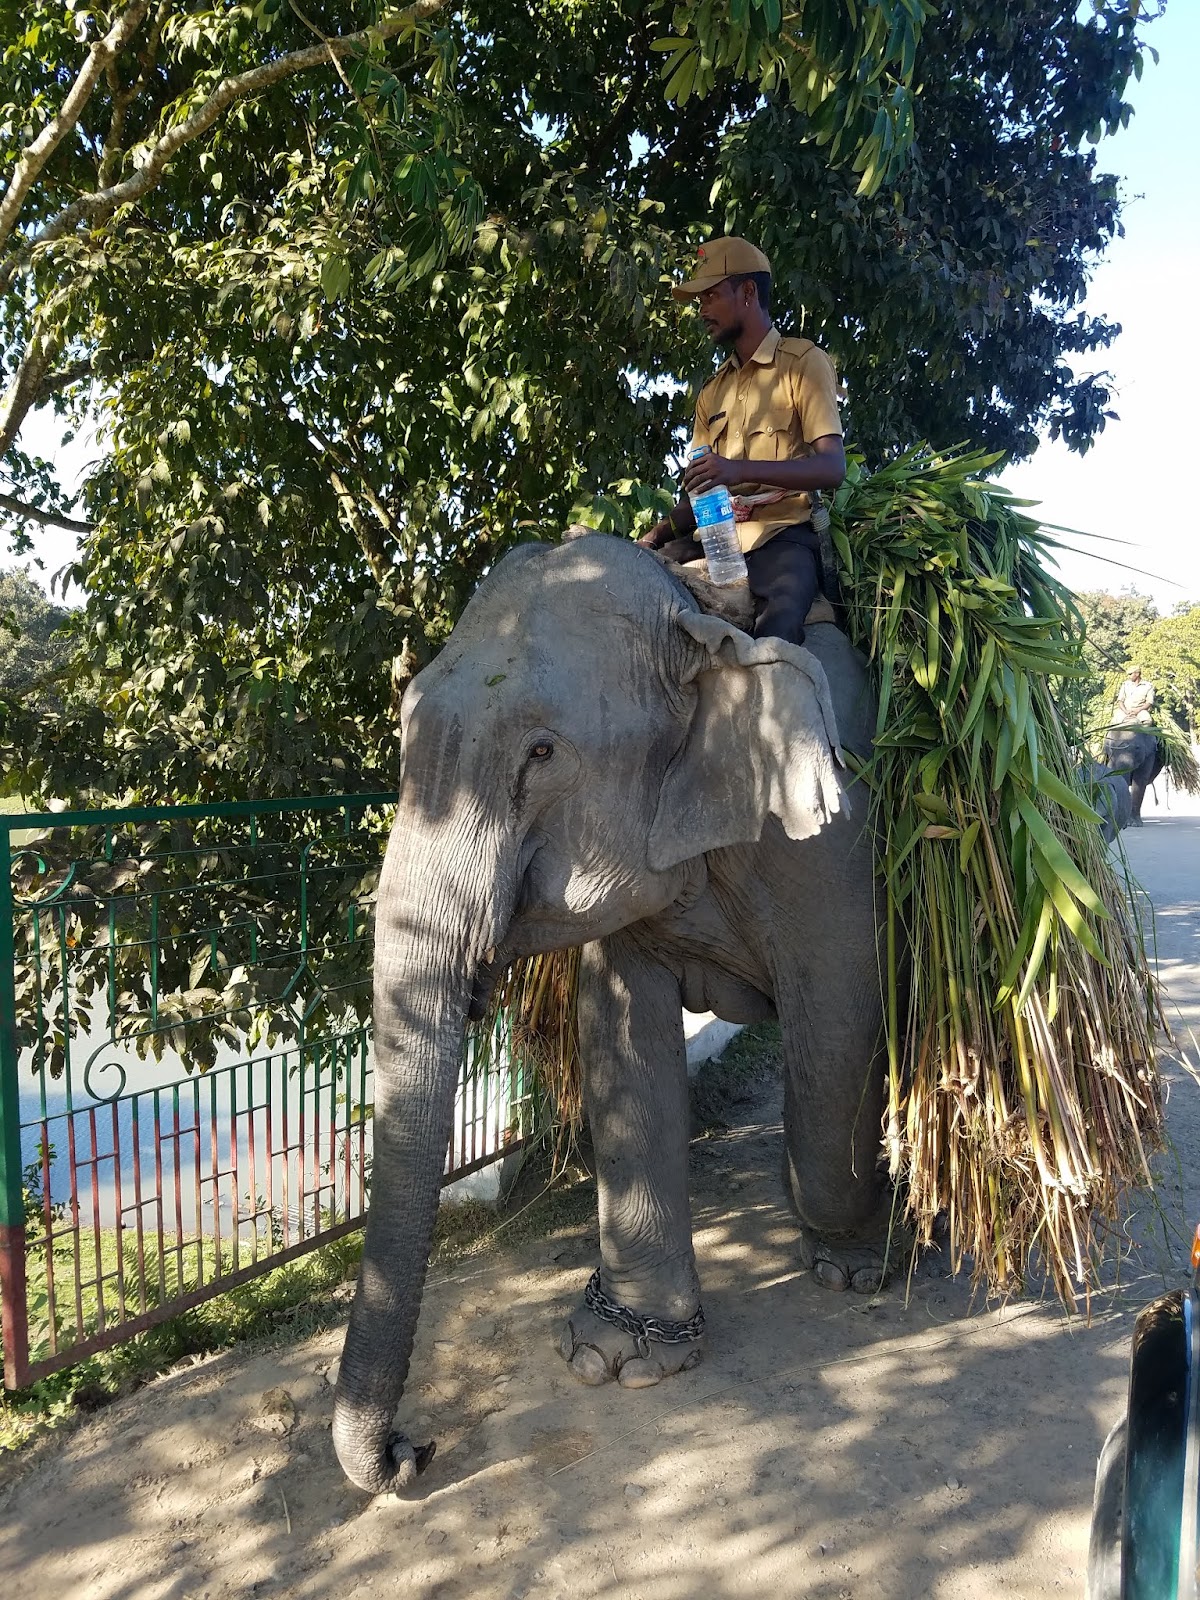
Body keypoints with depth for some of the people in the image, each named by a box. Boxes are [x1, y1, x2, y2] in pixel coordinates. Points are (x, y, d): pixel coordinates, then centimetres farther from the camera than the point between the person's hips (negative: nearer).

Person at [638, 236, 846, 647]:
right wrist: (659, 532, -2)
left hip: (780, 535, -6)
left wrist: (741, 469, -24)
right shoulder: (712, 390, 26)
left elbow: (832, 467, -9)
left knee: (776, 630, -36)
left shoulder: (803, 362, 5)